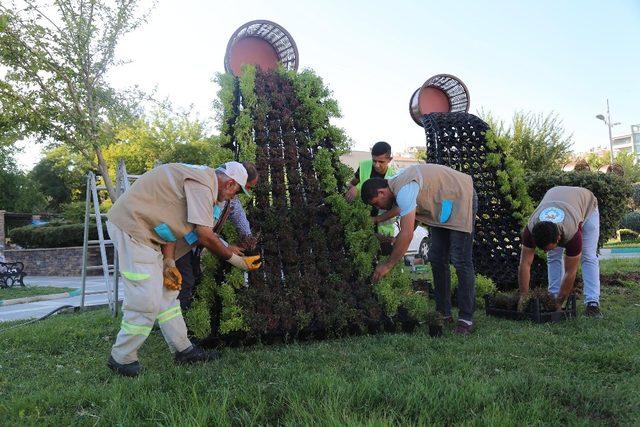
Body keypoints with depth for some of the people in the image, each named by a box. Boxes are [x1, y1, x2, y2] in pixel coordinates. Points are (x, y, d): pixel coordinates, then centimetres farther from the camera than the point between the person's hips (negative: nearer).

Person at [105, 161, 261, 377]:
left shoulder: (203, 176, 13)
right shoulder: (203, 183, -19)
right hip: (130, 224, -11)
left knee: (167, 291, 12)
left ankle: (182, 349, 19)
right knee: (147, 300, -11)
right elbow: (204, 235, -22)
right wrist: (234, 258, -8)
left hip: (143, 230, 11)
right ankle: (122, 359, 5)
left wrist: (170, 263, 3)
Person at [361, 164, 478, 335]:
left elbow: (407, 234, -33)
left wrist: (387, 265, -25)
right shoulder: (398, 184, 1)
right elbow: (413, 217, 9)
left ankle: (466, 319, -6)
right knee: (437, 259, 6)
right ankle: (443, 313, 12)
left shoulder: (404, 190, -30)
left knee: (461, 261, -12)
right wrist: (397, 240, -5)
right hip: (443, 206, 10)